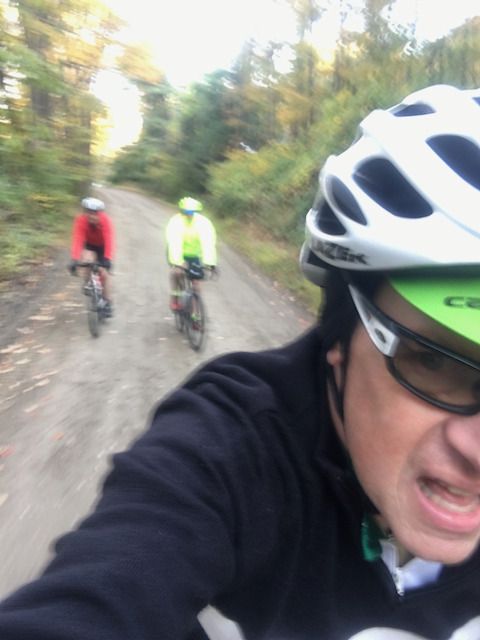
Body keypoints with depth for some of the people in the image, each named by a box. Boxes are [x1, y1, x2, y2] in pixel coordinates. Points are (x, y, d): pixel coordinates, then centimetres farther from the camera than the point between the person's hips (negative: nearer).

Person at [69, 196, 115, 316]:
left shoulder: (106, 220, -33)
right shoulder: (81, 220, -30)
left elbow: (109, 241, -40)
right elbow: (77, 239, -37)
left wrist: (107, 259, -53)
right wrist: (74, 260, -49)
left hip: (102, 246, -1)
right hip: (90, 245, 1)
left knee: (104, 273, -6)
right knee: (87, 259, -31)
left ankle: (108, 303, 10)